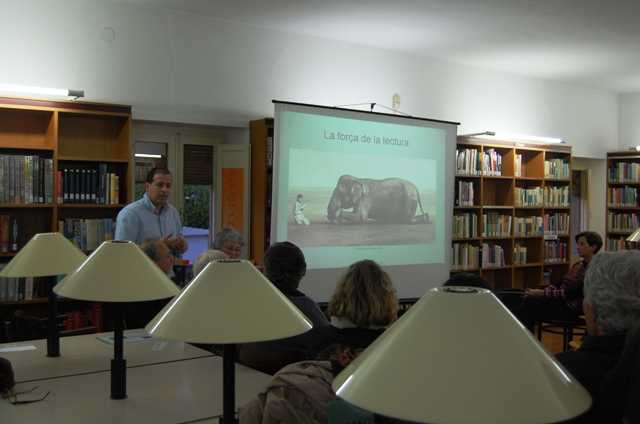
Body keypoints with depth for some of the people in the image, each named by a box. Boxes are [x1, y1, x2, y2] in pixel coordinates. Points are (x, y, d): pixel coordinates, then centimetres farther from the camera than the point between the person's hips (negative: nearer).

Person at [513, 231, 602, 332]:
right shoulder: (579, 265, 16)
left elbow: (571, 294, -19)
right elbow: (559, 284, 14)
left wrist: (543, 293, -20)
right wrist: (539, 291, -3)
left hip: (571, 309, -7)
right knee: (530, 299, -20)